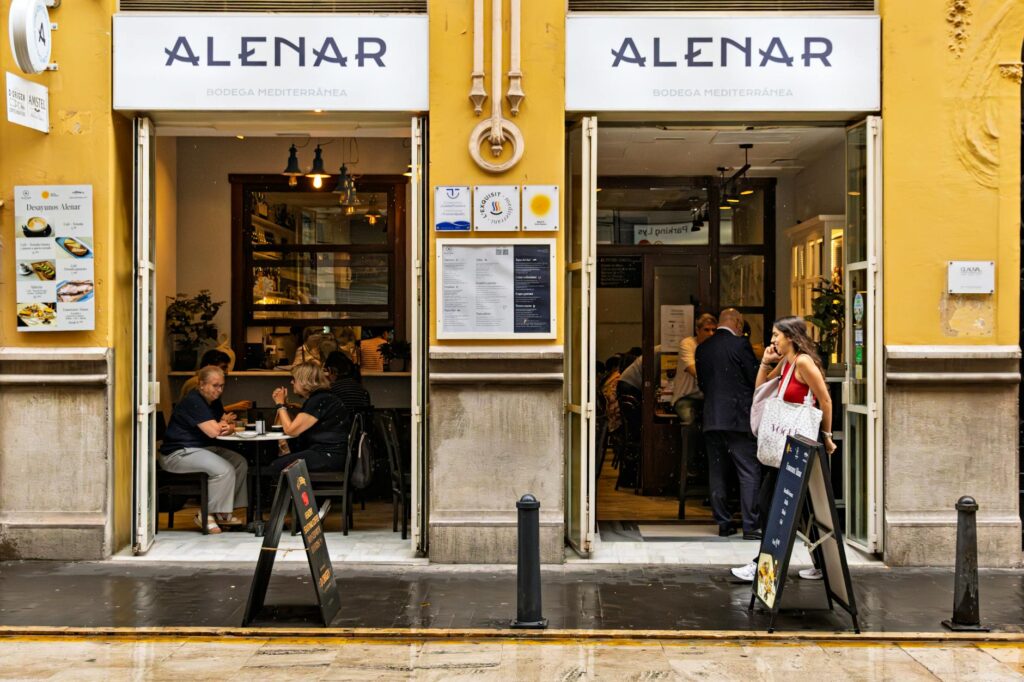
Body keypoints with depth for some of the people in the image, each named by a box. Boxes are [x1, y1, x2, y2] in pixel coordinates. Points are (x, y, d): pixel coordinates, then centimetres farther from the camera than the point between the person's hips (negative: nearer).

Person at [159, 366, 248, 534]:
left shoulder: (214, 401, 13)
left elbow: (229, 426, 12)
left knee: (240, 463, -2)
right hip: (178, 454, -10)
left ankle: (224, 512, 3)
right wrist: (224, 423, -3)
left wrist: (228, 428, -13)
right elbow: (213, 431, -25)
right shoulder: (193, 402, -18)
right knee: (225, 470, -26)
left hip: (203, 449, 10)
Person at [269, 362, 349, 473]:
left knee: (276, 467, -13)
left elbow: (291, 431, -15)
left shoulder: (319, 400, -15)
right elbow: (293, 426, 16)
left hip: (329, 456, -10)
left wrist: (280, 404, -3)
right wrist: (284, 403, 12)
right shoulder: (315, 398, 16)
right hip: (323, 452, 10)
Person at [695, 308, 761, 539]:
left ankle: (724, 524, 13)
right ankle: (750, 526, -5)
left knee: (717, 472, 10)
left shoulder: (702, 348, 9)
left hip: (711, 418, 6)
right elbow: (755, 379, -4)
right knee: (749, 472, -2)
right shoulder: (740, 344, -7)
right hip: (739, 417, -5)